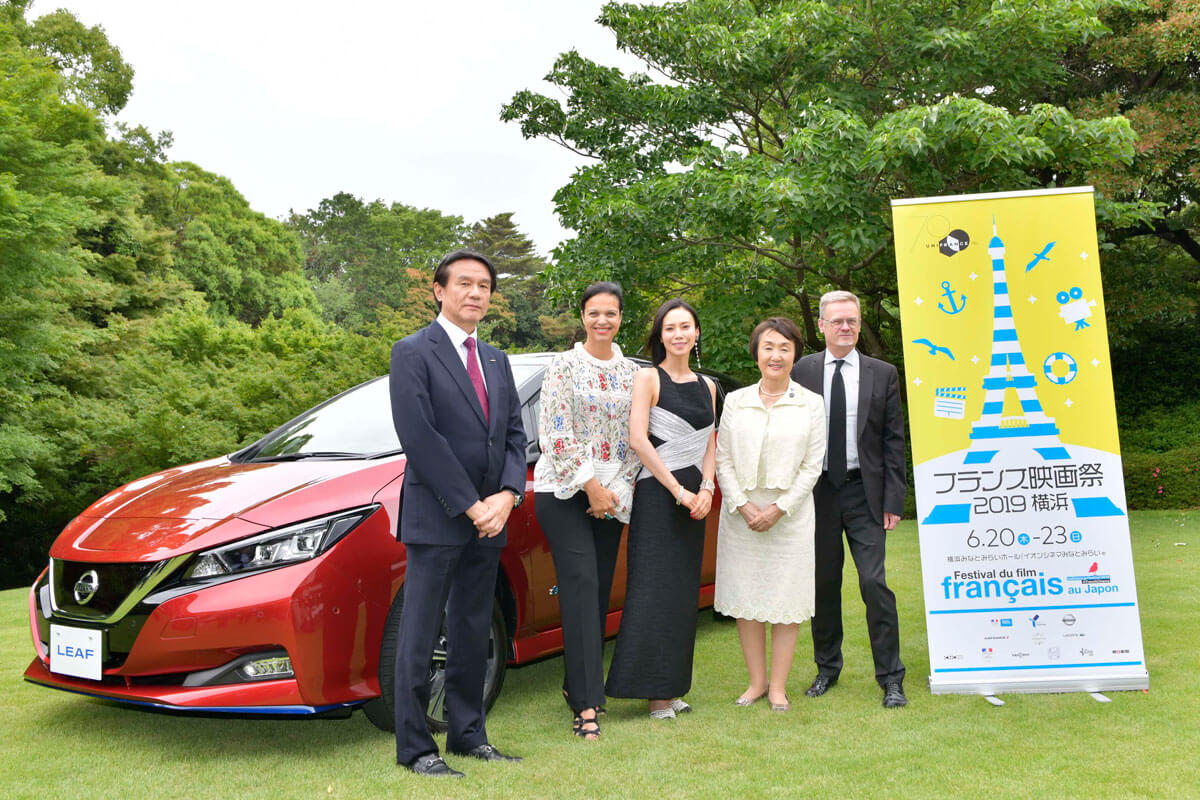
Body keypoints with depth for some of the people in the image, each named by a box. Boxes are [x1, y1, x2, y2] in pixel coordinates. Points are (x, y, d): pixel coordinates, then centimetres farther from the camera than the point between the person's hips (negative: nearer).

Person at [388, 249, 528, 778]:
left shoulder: (497, 361, 16)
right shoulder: (413, 352, -5)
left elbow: (514, 434, 12)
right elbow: (419, 436, -14)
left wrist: (507, 495, -6)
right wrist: (471, 506, -15)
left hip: (488, 520, 7)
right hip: (435, 518, -6)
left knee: (473, 634, 13)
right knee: (419, 636, 1)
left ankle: (468, 736, 24)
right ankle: (414, 748, 11)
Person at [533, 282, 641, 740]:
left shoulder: (631, 372, 10)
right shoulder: (565, 366, -2)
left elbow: (636, 436, 9)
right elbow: (557, 433, -9)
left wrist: (617, 488, -3)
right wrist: (590, 486, -12)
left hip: (611, 496, 5)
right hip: (565, 492, -4)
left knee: (600, 591, 7)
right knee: (582, 585, -12)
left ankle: (577, 684, 23)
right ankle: (587, 703, -11)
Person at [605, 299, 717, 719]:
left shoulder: (707, 386, 14)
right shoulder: (648, 378, -4)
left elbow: (709, 444, 15)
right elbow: (637, 439, -12)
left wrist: (706, 489, -3)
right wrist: (678, 491, -14)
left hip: (693, 497, 6)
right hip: (655, 494, -6)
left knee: (683, 593, 8)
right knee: (655, 589, -5)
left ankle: (670, 688, 17)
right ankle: (655, 693, 3)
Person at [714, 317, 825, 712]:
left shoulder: (811, 403, 2)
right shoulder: (735, 401, 6)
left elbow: (812, 465, -1)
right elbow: (723, 459, 4)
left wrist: (779, 509, -10)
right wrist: (743, 506, -9)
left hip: (790, 514, -1)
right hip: (742, 515, 2)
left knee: (786, 602, 3)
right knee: (745, 599, 6)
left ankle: (778, 686, 16)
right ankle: (756, 681, 21)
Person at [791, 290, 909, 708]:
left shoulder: (883, 374, 4)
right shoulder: (801, 372, 2)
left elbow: (893, 441, 3)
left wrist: (893, 499, -3)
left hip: (865, 492, -1)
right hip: (818, 490, 1)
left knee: (874, 583, -6)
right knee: (823, 583, 10)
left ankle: (890, 678, 7)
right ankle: (827, 667, 26)